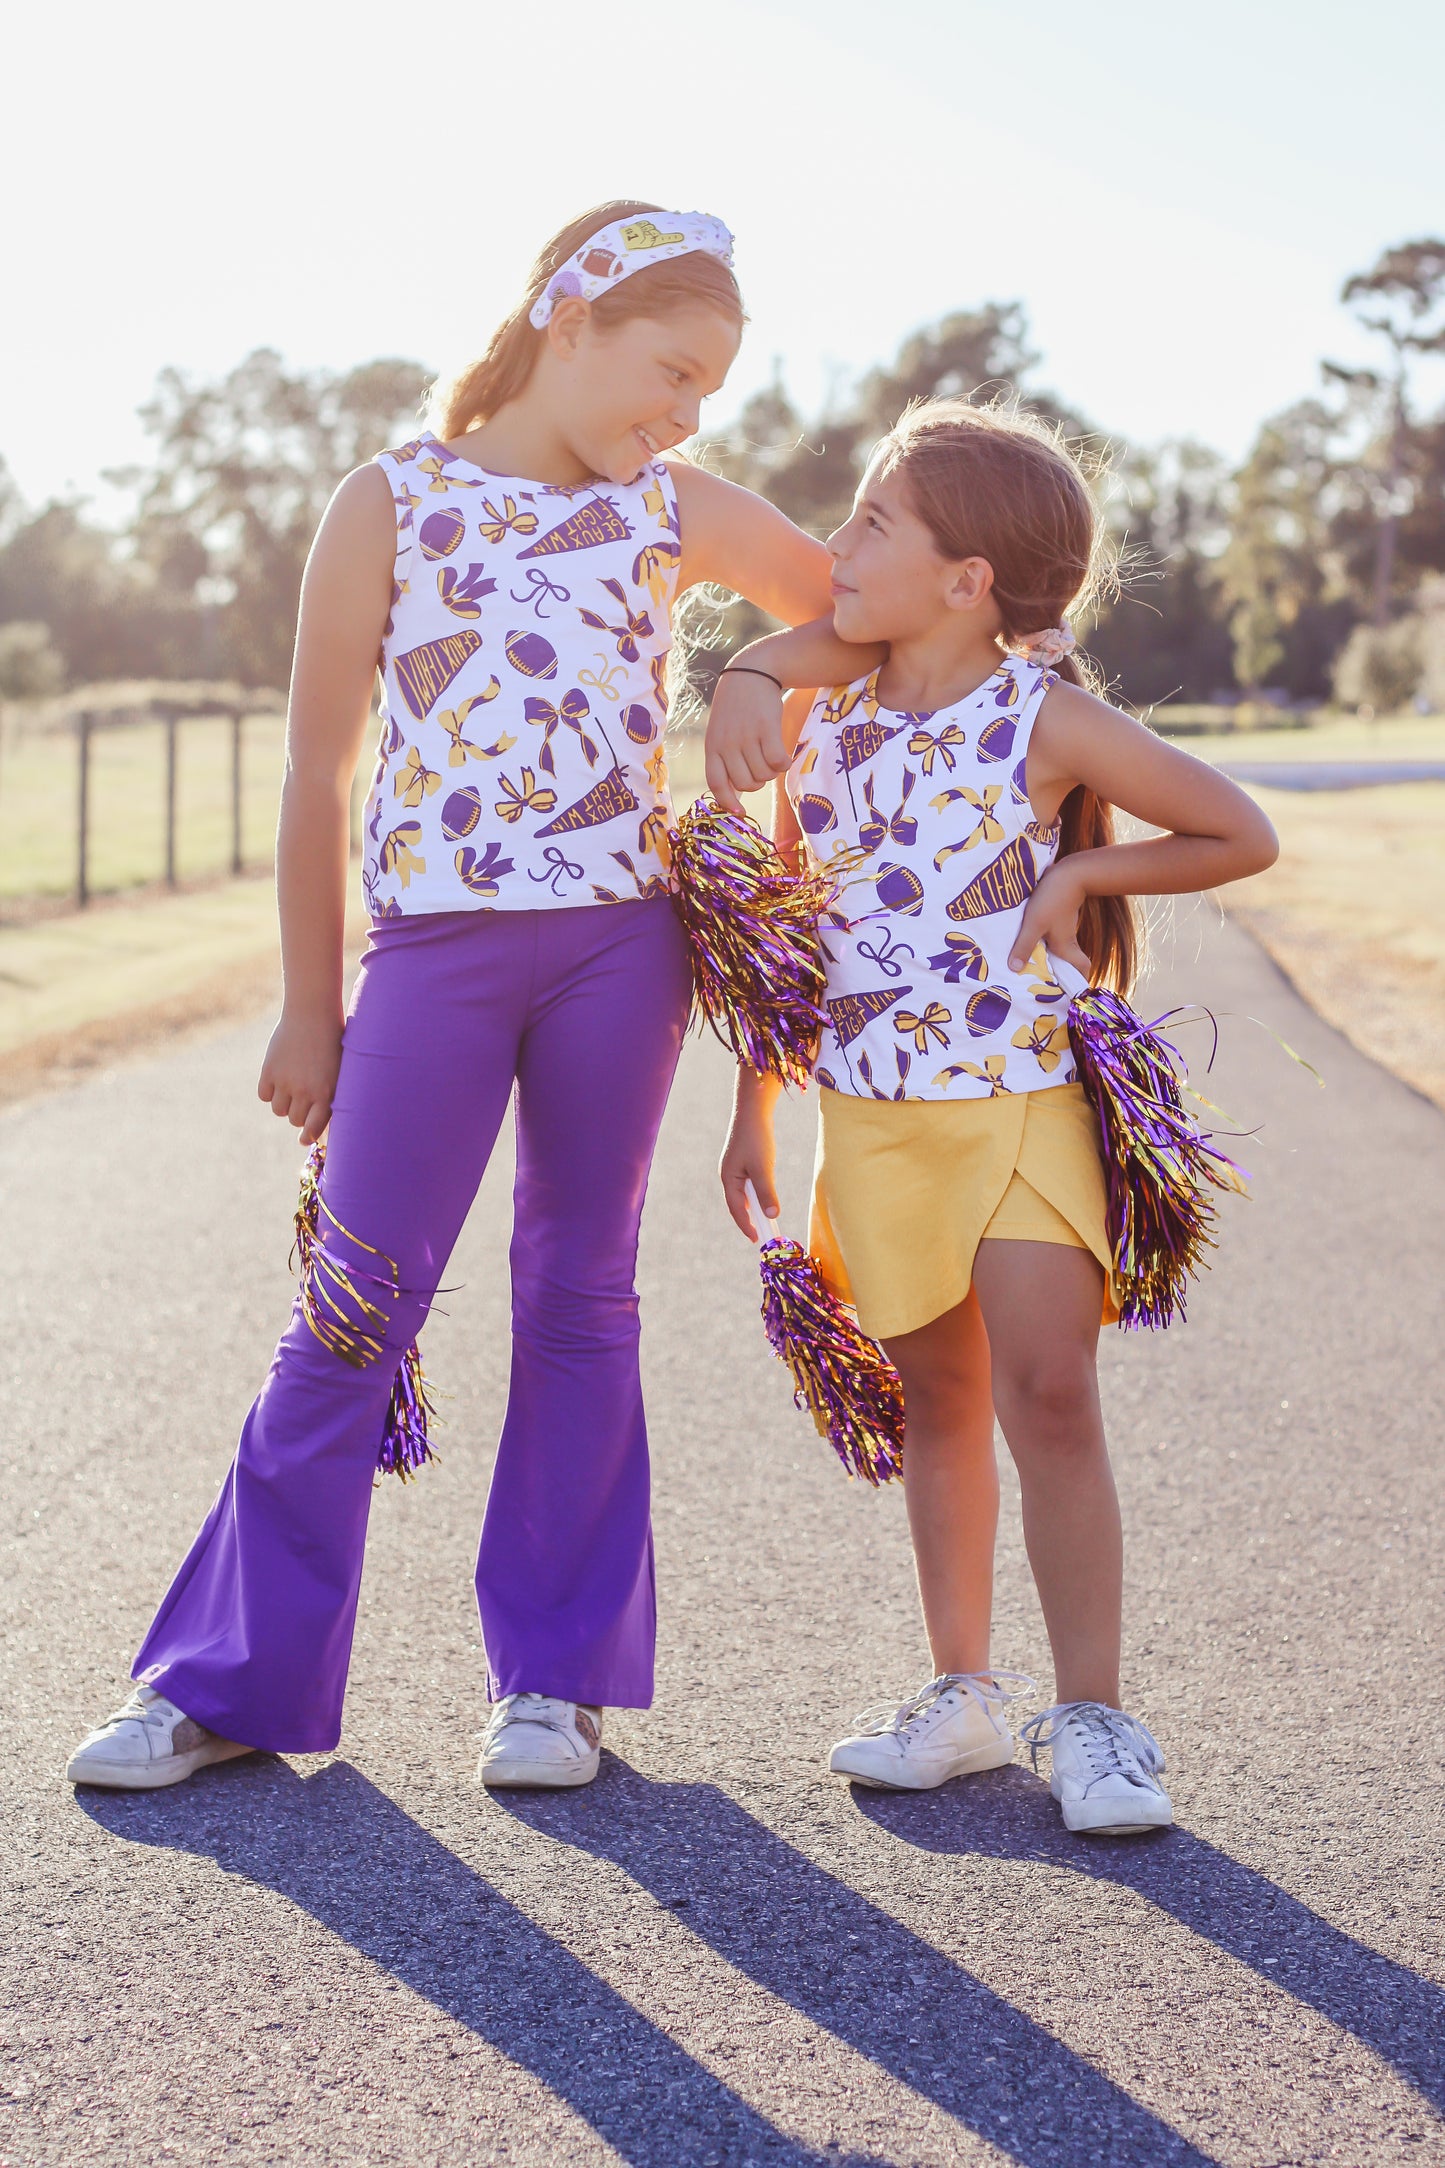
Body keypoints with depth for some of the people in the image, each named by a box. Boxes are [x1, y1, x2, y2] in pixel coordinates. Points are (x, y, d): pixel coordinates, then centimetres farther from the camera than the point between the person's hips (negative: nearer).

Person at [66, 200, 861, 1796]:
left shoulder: (676, 511, 10)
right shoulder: (393, 502, 2)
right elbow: (318, 770, 4)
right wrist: (309, 1005, 4)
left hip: (620, 938, 3)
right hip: (436, 943, -2)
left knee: (580, 1300, 8)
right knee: (353, 1312, -1)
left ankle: (556, 1676, 18)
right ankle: (231, 1677, 10)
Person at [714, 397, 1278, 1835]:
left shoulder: (1049, 719, -7)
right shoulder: (823, 715, 4)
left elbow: (1243, 837, 2)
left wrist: (1082, 871, -8)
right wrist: (752, 1110, 13)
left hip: (1025, 1100, -4)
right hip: (871, 1112, 4)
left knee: (1046, 1398, -11)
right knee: (940, 1404, 12)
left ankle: (1089, 1717, -1)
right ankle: (962, 1695, 22)